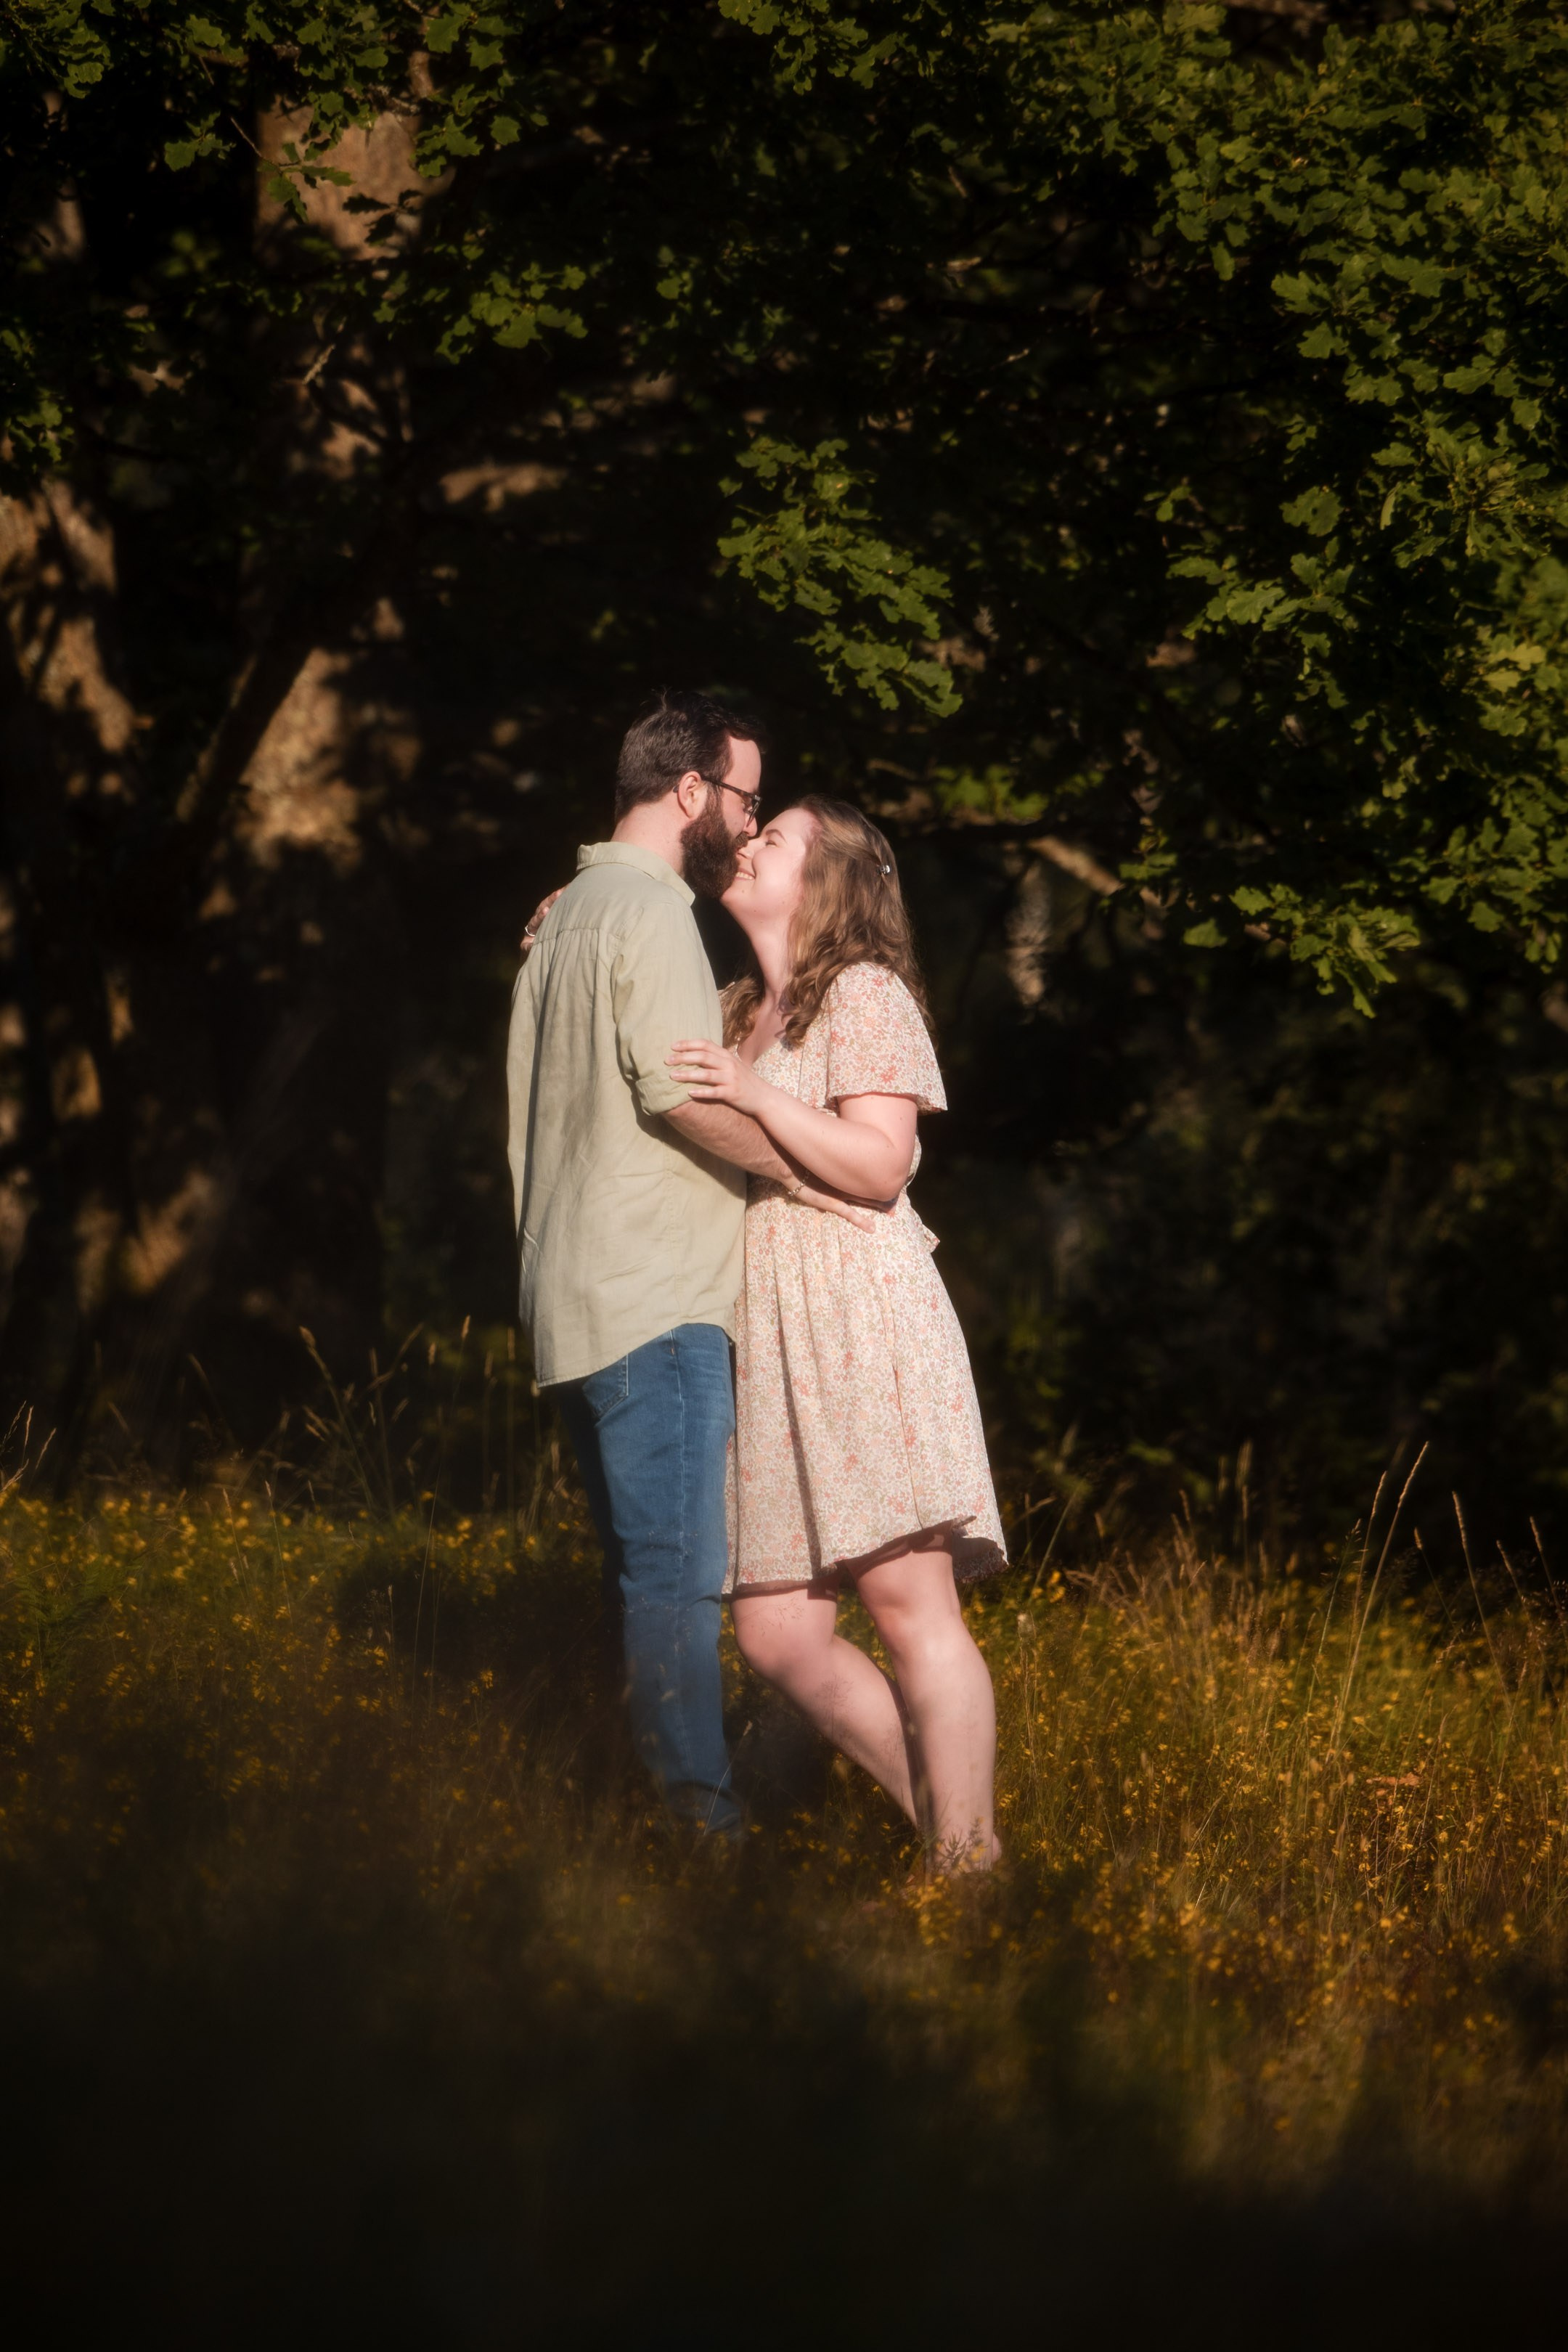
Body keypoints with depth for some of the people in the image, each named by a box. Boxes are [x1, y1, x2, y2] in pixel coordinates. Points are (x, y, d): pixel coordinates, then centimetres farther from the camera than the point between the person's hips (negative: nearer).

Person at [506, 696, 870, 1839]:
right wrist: (797, 1167, -8)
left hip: (579, 1300, 10)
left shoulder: (569, 913, 20)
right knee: (681, 1572, -12)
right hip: (655, 1301, -10)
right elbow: (684, 1091, -18)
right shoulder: (650, 910, -11)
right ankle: (700, 1813, -14)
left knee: (645, 1566, 12)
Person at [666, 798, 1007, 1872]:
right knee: (779, 1636, -1)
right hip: (769, 1340, 8)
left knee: (908, 1599, -13)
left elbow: (878, 1163, -9)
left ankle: (968, 1862, -13)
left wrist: (756, 1096, -18)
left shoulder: (864, 995, 0)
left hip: (863, 1316, -8)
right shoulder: (740, 1013, 25)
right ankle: (944, 1827, 8)